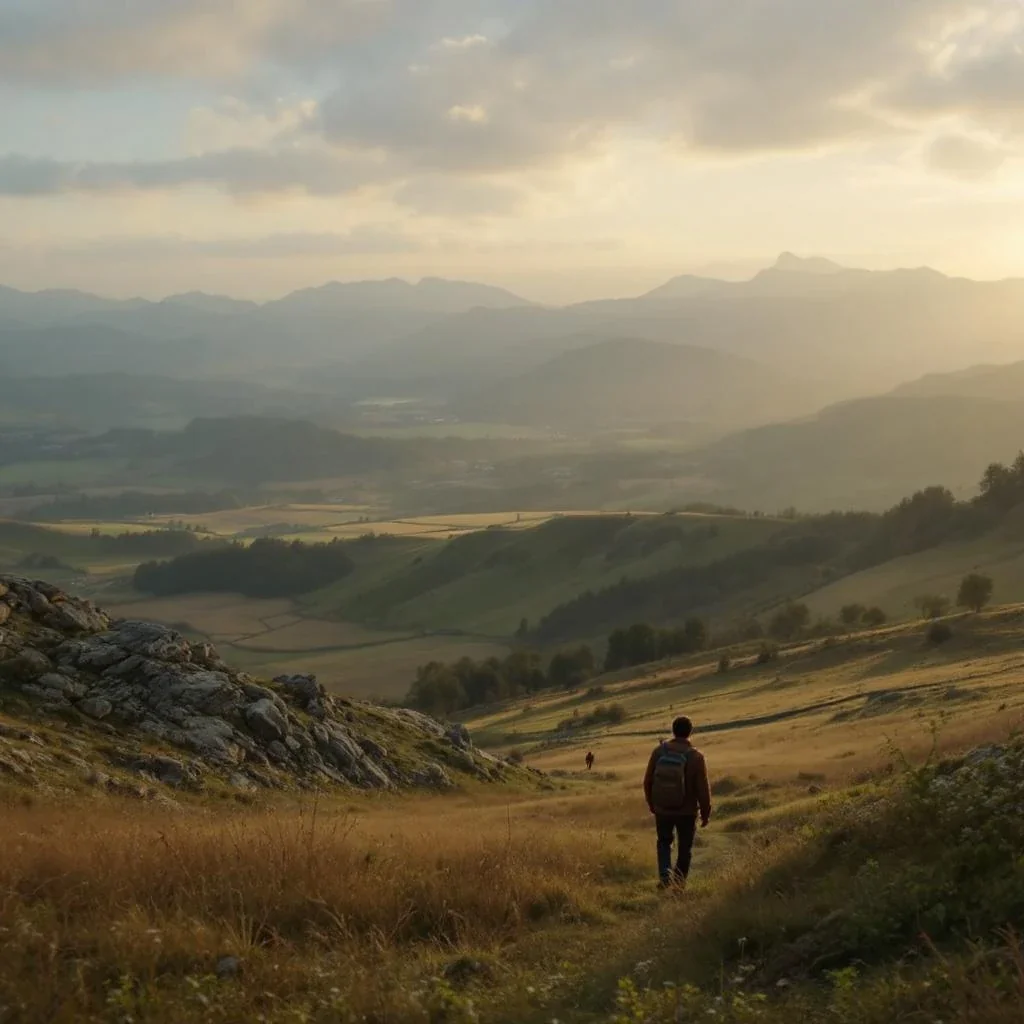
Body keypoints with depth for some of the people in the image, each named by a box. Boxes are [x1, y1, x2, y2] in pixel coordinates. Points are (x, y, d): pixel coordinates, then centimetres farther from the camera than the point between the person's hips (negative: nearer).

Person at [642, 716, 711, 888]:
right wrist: (706, 814, 0)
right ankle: (678, 885, 22)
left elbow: (648, 781, -1)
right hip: (687, 811, -2)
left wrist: (652, 804, 16)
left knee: (664, 842, 23)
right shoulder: (696, 757, -18)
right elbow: (703, 789, -15)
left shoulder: (659, 751, -10)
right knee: (685, 849, 16)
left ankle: (665, 876, 3)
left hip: (662, 809, 2)